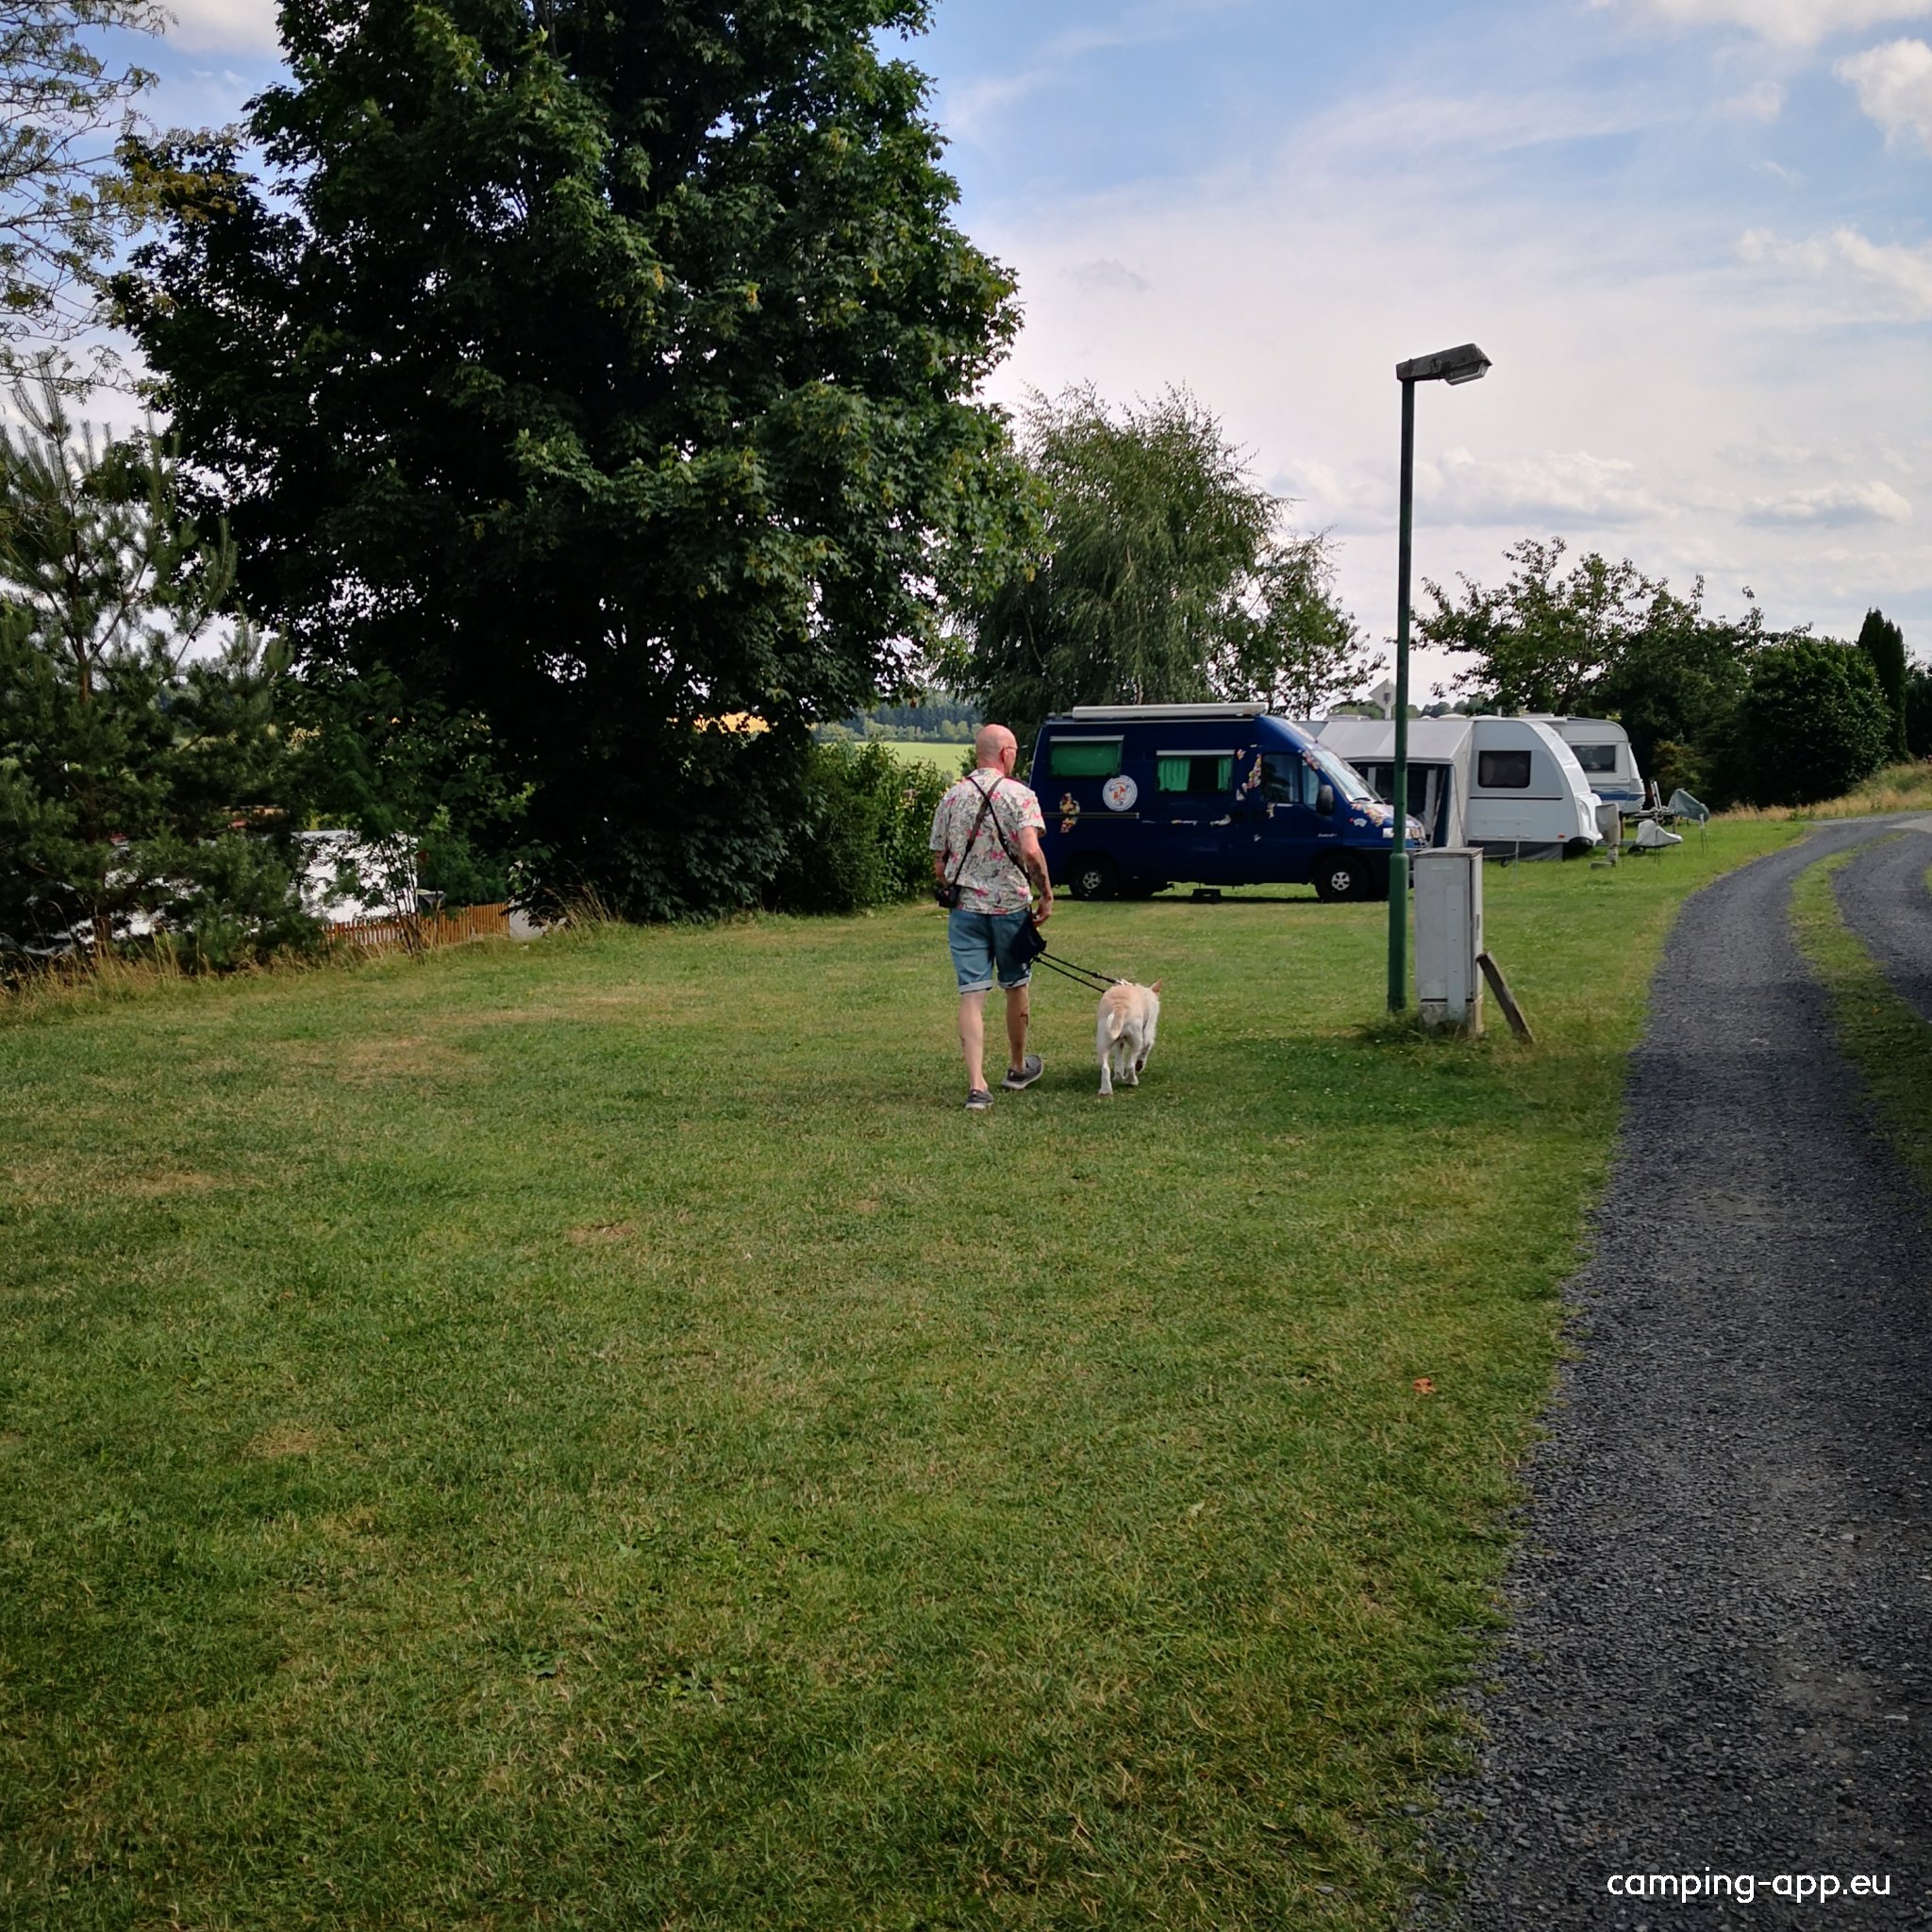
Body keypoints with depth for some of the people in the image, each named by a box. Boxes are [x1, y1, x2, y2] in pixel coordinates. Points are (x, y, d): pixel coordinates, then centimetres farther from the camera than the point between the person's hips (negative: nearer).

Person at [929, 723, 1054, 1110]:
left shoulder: (951, 798, 6)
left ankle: (976, 1085, -11)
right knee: (1016, 986, 17)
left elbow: (938, 864, 8)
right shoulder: (1019, 795, -7)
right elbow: (1030, 850, -21)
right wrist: (1046, 894, -10)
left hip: (964, 907, 2)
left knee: (972, 994, -1)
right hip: (1010, 905, -2)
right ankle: (1018, 1068, 34)